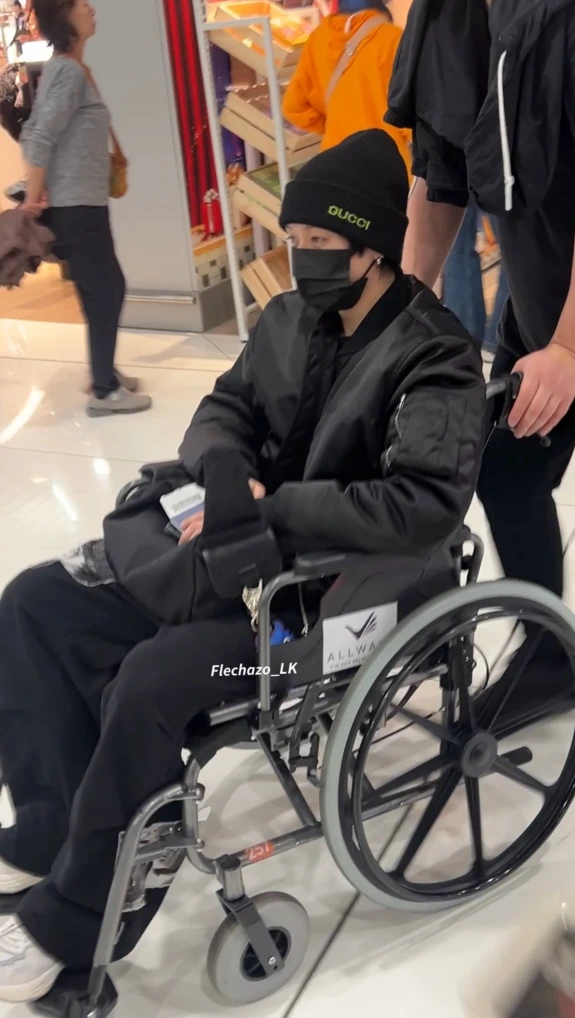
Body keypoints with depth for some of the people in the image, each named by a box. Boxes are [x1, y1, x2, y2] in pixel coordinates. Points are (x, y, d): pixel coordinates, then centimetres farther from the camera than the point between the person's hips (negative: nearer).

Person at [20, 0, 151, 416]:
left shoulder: (64, 67, 15)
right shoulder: (70, 71, -15)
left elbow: (33, 133, 16)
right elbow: (42, 138, -21)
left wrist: (40, 191, 13)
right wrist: (34, 196, -15)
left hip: (79, 201, 9)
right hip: (76, 204, -9)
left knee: (103, 288, 15)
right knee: (105, 289, -4)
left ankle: (103, 372, 27)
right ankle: (104, 391, 2)